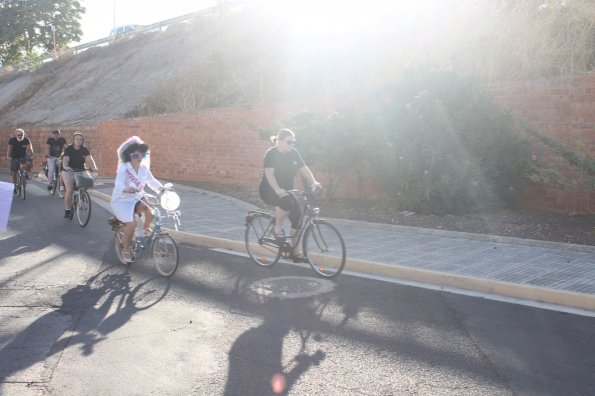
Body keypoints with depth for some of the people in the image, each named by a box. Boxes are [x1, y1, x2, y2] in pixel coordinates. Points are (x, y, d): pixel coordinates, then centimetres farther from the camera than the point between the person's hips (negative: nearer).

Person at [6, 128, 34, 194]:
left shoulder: (26, 140, -11)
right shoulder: (12, 140, -15)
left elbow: (30, 147, -17)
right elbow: (9, 149, -21)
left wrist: (32, 154, -36)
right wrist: (8, 156, -36)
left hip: (23, 156, 0)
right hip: (14, 157, 0)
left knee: (29, 162, -33)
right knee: (14, 173, -3)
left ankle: (26, 173, -5)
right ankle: (15, 187, 13)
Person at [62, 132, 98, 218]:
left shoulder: (85, 150, -2)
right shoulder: (68, 149, -9)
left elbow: (89, 159, -16)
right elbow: (65, 159, -25)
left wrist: (94, 167, -36)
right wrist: (65, 166, -47)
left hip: (80, 171, 2)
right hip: (69, 171, -2)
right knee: (69, 190, -15)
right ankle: (67, 209, -3)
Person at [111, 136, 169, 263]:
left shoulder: (144, 168, -2)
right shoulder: (124, 169, -19)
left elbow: (152, 181, -3)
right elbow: (118, 185, -33)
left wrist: (162, 188, -22)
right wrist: (126, 189, -55)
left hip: (136, 198, 5)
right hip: (121, 200, -5)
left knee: (150, 210, -26)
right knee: (131, 223, -25)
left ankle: (146, 227, 6)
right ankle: (126, 250, -3)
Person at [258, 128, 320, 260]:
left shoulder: (294, 153, 2)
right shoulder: (271, 154, -14)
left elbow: (304, 169, -1)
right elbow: (269, 173, -25)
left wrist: (313, 182, -18)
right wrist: (277, 189, -40)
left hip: (286, 190, 6)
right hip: (269, 191, -6)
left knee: (298, 218, -6)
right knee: (287, 201, -37)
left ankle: (295, 252, 5)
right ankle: (277, 227, -12)